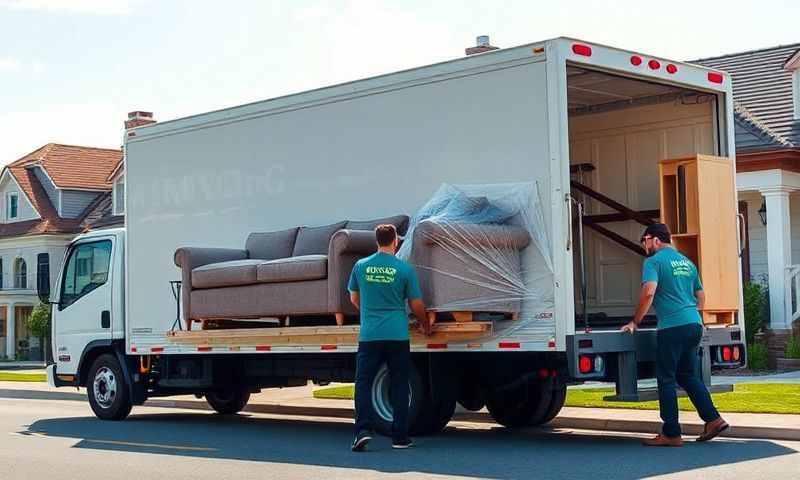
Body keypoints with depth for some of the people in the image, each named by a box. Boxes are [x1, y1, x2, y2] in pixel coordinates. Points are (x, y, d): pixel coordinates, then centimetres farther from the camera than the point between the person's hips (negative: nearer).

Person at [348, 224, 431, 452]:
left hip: (369, 335, 1)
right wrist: (425, 324, 22)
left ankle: (363, 429, -8)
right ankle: (400, 437, 11)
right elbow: (416, 304, 3)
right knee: (399, 386, 8)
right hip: (397, 335, -1)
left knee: (363, 382, 7)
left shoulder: (361, 266, 3)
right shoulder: (405, 269, -3)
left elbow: (354, 299, 17)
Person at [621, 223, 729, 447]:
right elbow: (701, 296, 27)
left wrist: (635, 322, -10)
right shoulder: (687, 262, 20)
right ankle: (713, 419, 9)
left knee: (666, 379, 0)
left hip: (672, 327, -8)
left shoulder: (654, 261, -4)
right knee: (689, 375, 18)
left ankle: (671, 434, 2)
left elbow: (649, 292, -19)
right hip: (694, 324, 8)